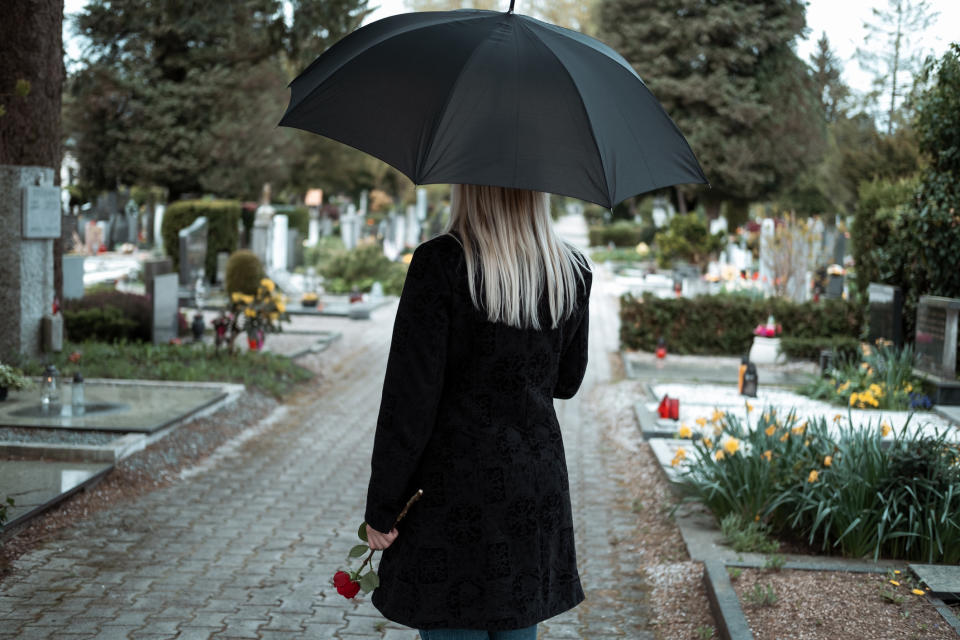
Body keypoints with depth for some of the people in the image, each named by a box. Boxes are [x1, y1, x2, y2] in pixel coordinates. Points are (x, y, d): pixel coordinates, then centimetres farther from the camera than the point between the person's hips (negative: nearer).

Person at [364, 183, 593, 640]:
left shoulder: (440, 263, -15)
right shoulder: (574, 272, 2)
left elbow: (410, 397, -15)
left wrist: (381, 507, -8)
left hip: (455, 493, -5)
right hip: (538, 495, 5)